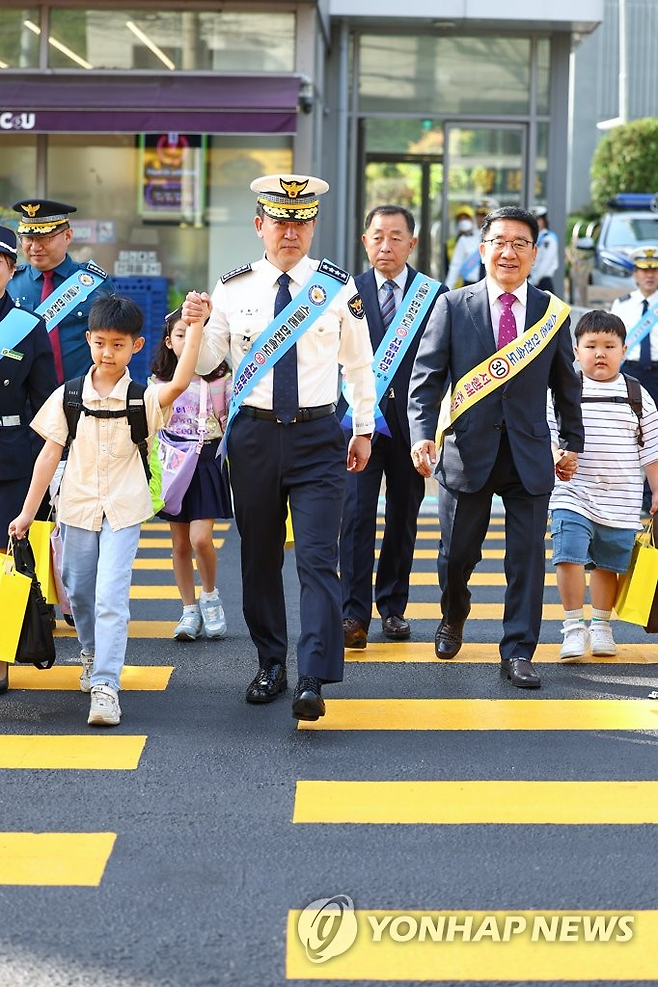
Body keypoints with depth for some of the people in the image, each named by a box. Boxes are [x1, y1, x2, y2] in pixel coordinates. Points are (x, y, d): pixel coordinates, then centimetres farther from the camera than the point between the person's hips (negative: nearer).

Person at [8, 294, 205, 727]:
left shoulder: (143, 398, -9)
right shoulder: (68, 396, -3)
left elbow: (179, 383, -30)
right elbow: (50, 455, 0)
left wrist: (195, 327, -37)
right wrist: (28, 512, -1)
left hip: (124, 509, -3)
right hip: (78, 507, 3)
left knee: (112, 595, -13)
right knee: (79, 591, 17)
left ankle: (106, 685, -14)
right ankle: (92, 655, 44)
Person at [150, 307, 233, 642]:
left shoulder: (221, 377, -2)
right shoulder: (159, 381, 3)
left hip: (208, 460, -2)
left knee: (200, 538, -15)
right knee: (180, 543, 6)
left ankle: (210, 596, 10)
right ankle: (190, 611, 17)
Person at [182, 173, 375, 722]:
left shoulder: (338, 287, 0)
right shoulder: (233, 289, 1)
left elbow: (359, 363, 11)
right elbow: (206, 364, 4)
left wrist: (364, 429, 13)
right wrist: (192, 327, -16)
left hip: (318, 436, -2)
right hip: (253, 435, 2)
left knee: (318, 558, -10)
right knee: (260, 554, 10)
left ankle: (313, 681, -12)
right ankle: (271, 665, 24)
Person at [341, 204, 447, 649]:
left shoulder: (435, 294, 4)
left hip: (411, 423, 1)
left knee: (403, 519, 10)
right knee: (357, 516, -9)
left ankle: (393, 607, 23)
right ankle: (354, 615, -8)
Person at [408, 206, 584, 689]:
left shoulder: (552, 312, 4)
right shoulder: (452, 306, 0)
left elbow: (566, 384, 12)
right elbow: (426, 378, -2)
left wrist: (572, 443, 12)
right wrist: (422, 434, -14)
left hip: (530, 456, 1)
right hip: (468, 451, -1)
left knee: (527, 557, -1)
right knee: (457, 553, 9)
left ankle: (518, 652, 9)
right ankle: (453, 619, 39)